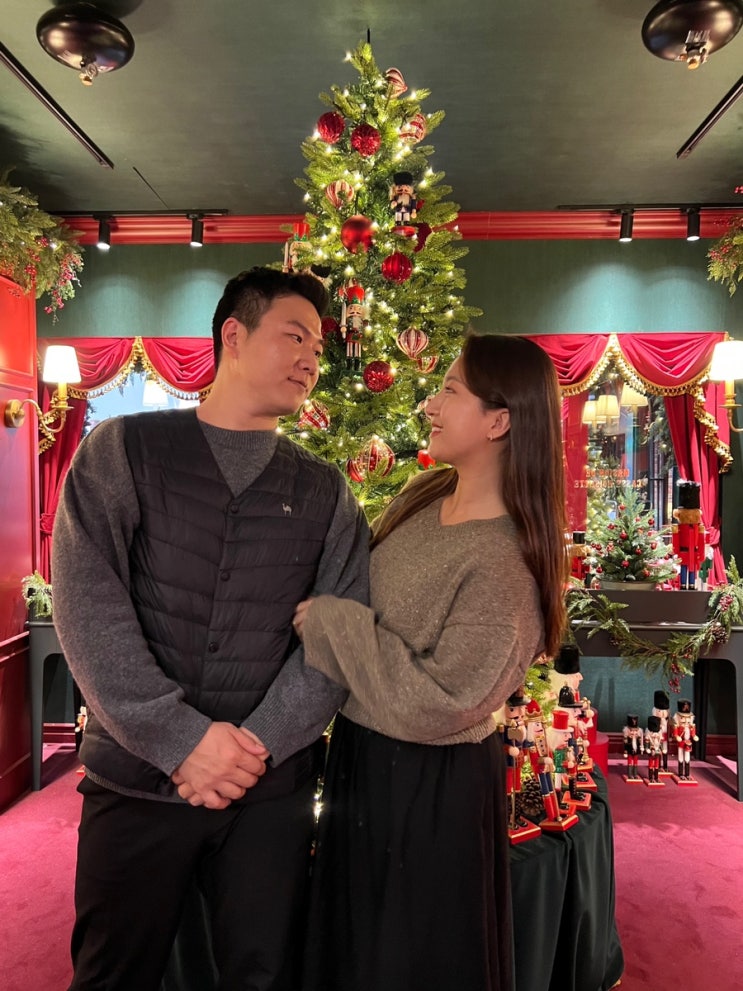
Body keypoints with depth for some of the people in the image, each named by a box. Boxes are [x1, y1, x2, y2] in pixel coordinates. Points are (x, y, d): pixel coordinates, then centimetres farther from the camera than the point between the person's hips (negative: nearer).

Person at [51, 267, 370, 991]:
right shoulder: (125, 450, -2)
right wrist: (181, 737, -16)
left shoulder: (323, 490, 5)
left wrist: (259, 744, -14)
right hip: (135, 778, -1)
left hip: (272, 789, 2)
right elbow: (86, 605, -11)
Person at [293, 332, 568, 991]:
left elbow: (436, 706, -27)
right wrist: (322, 612, -3)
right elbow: (369, 598, 12)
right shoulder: (425, 494, -2)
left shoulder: (503, 564, -26)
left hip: (431, 786, -7)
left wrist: (330, 623, -22)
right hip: (364, 758, 8)